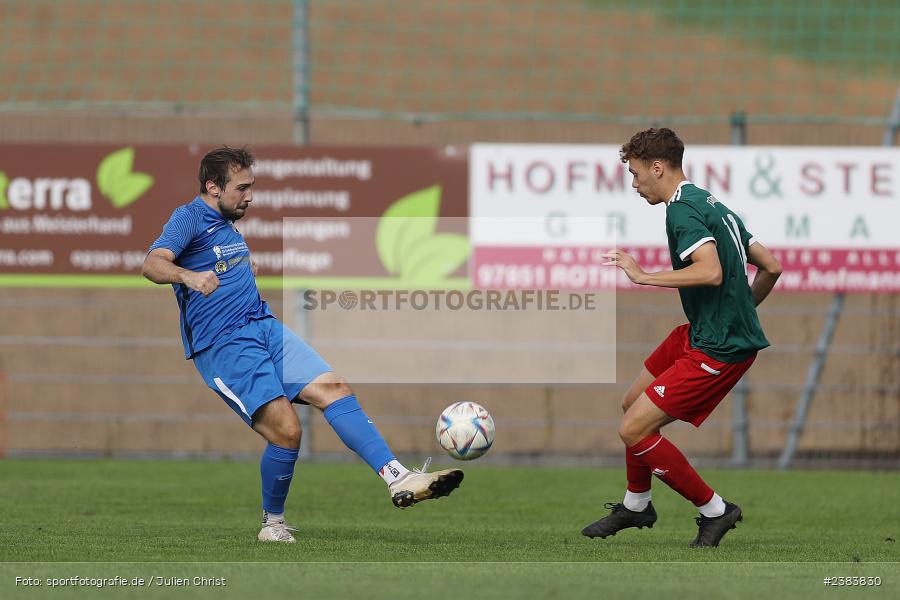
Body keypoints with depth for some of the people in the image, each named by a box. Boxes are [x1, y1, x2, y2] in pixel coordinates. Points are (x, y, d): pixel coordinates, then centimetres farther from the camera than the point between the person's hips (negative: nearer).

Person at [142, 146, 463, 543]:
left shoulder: (227, 223, 20)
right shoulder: (189, 218, -7)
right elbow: (152, 264, -27)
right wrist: (188, 276, -44)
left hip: (264, 327, 8)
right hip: (222, 345, -8)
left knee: (333, 388, -11)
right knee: (286, 431, -19)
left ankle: (399, 479, -20)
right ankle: (273, 525, 2)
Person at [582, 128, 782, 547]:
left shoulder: (682, 209, -16)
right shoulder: (712, 205, 13)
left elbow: (711, 272, -32)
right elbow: (770, 267, 15)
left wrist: (644, 276, -23)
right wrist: (742, 310, 30)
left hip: (719, 351, -10)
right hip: (698, 333, 10)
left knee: (634, 431, -10)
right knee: (633, 403, 22)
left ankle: (714, 511, 2)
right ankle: (636, 504, 39)